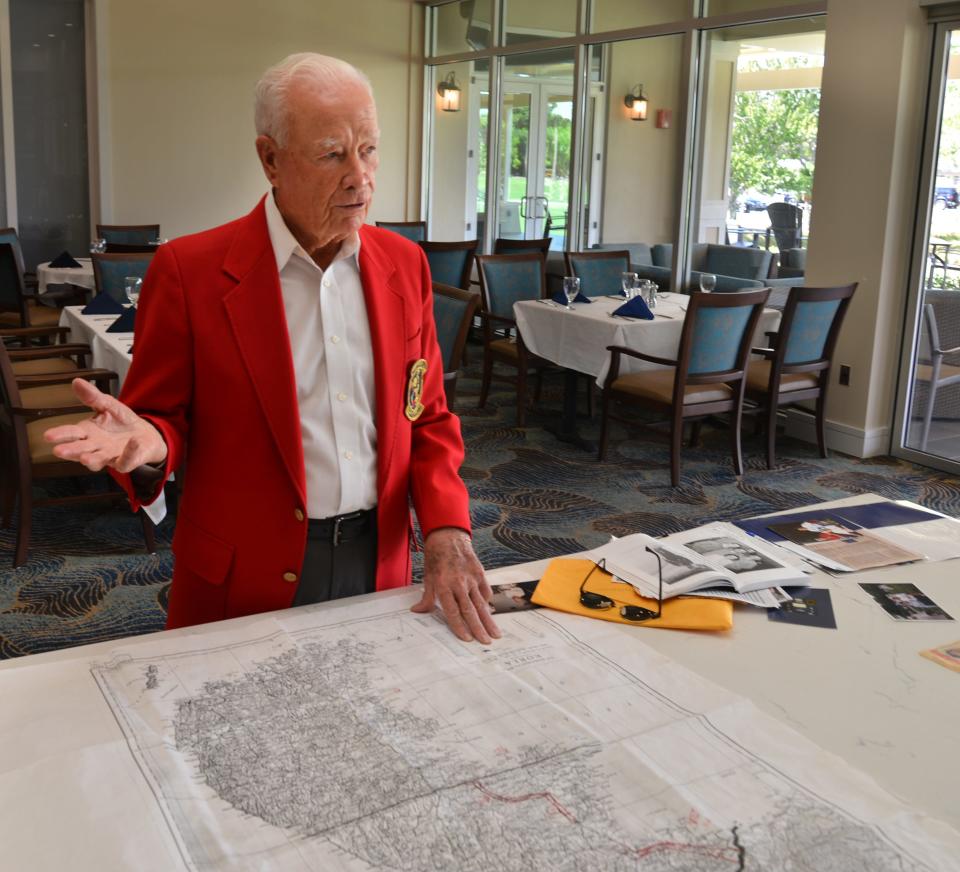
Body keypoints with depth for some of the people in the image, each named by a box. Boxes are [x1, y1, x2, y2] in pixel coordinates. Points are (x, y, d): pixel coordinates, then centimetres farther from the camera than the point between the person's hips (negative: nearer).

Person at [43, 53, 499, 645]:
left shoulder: (404, 264, 1)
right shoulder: (189, 271, -11)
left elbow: (429, 419, 6)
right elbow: (163, 418, -2)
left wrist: (446, 531, -10)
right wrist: (148, 445, -26)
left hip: (380, 563, 4)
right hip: (246, 582, -3)